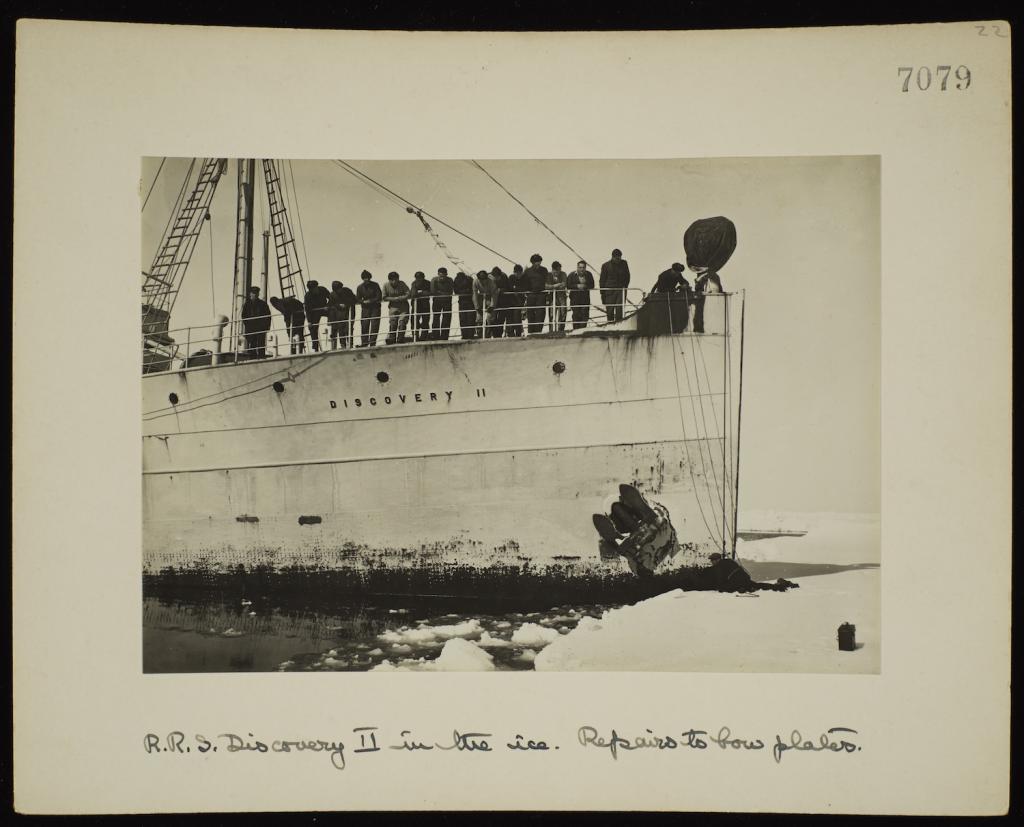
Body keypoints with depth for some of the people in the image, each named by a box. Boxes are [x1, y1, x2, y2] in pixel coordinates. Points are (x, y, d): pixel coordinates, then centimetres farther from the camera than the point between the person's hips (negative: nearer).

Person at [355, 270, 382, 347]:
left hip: (375, 308, -2)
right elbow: (357, 299, 5)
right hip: (365, 308, 2)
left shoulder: (375, 285, -1)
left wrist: (370, 301, -16)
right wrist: (363, 301, -15)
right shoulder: (360, 287, 5)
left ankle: (372, 342, -5)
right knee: (364, 326, -4)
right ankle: (364, 343, 2)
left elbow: (379, 297, -6)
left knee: (374, 326, -8)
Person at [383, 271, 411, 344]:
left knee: (402, 322, -10)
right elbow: (384, 298, 0)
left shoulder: (402, 284, -7)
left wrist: (398, 298, -18)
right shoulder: (386, 286, -2)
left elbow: (408, 295, -11)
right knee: (392, 323, -10)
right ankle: (391, 338, -12)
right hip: (393, 307, 1)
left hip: (403, 307, -1)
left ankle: (400, 339, -6)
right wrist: (393, 299, -14)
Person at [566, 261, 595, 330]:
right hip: (575, 297, -2)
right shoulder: (572, 275, 1)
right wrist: (577, 286, -15)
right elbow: (568, 285, -3)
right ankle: (576, 329, 2)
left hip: (585, 297, 2)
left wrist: (585, 286, -14)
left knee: (585, 314, -3)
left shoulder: (589, 274, 7)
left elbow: (592, 285, 4)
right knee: (576, 314, -4)